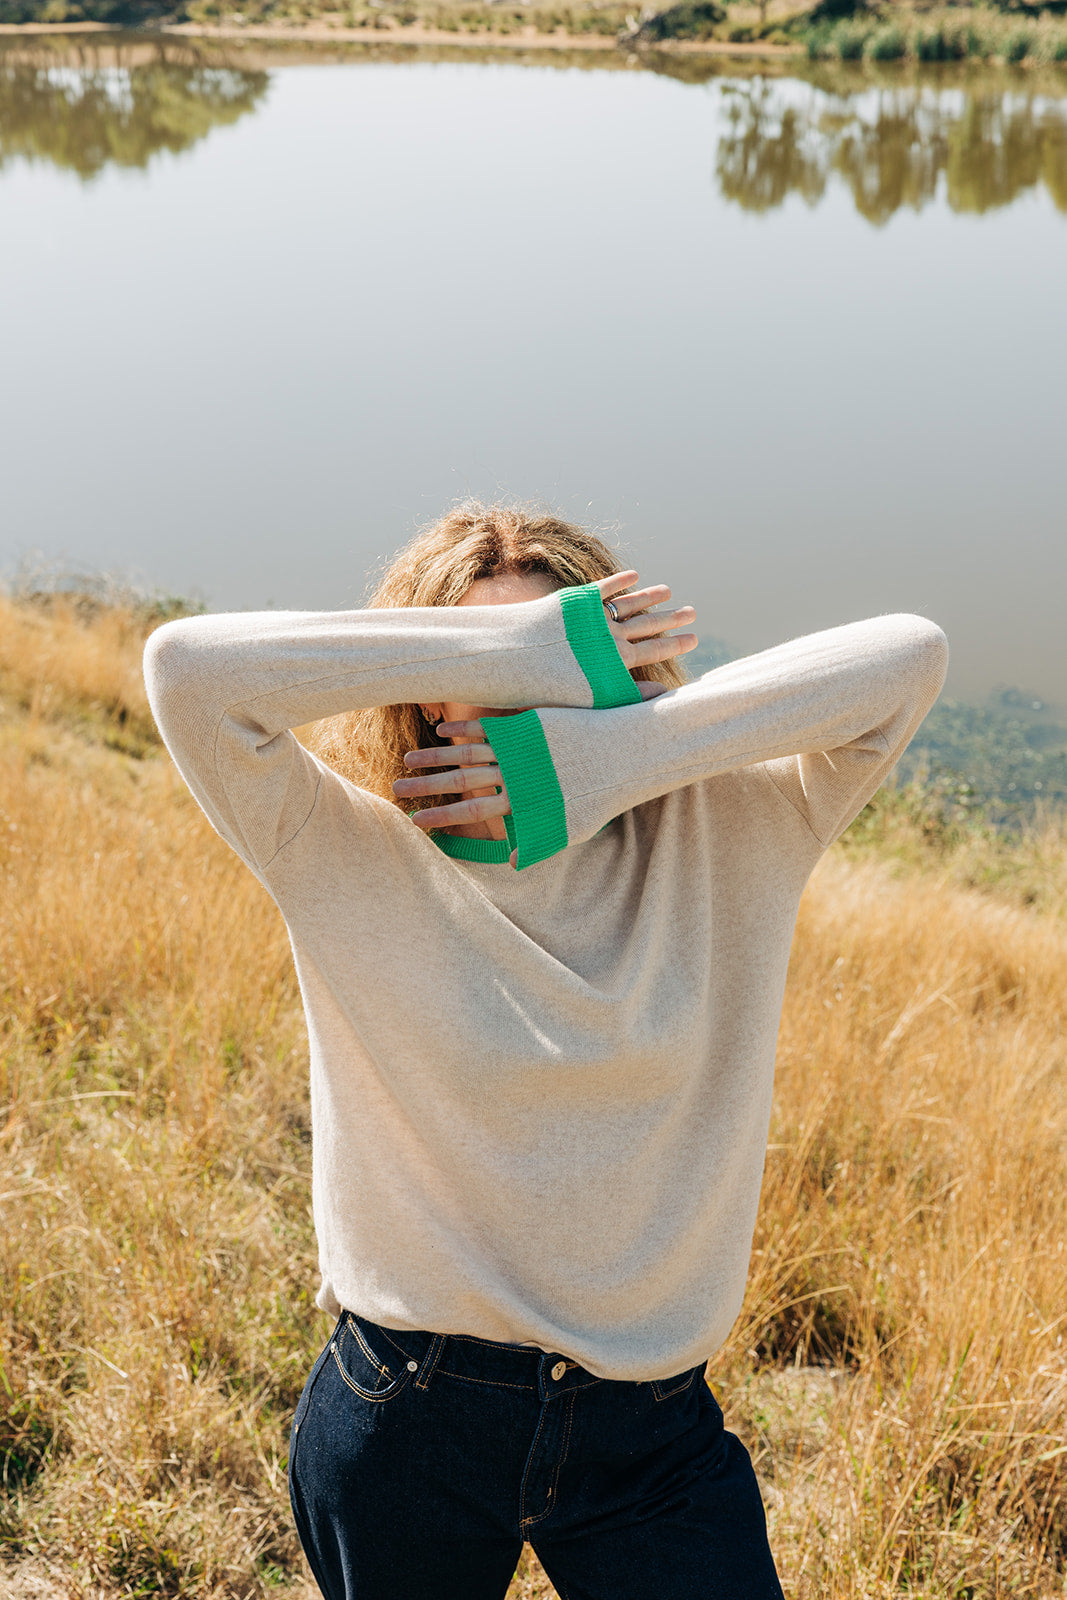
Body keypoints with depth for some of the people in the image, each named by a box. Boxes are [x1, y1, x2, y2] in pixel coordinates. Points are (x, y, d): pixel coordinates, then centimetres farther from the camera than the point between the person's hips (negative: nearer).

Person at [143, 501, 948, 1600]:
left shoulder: (727, 841, -5)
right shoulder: (349, 861, -10)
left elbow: (907, 657, -15)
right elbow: (190, 667, -23)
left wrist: (601, 754, -22)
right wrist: (515, 651, -24)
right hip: (407, 1420, -1)